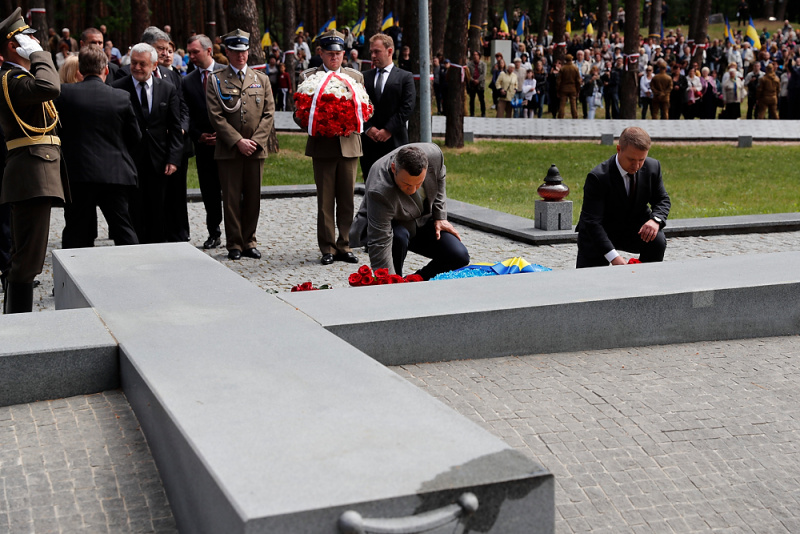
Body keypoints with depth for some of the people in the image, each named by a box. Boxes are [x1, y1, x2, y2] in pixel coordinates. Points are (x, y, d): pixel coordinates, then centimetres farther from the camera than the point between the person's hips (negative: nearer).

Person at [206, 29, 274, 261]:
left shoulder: (261, 79, 12)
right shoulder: (216, 80, 3)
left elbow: (269, 113, 7)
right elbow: (216, 116, -4)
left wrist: (256, 141, -7)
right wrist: (238, 141, -12)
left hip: (256, 149, 2)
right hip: (228, 150, -2)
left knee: (253, 198, 5)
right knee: (231, 198, 0)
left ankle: (249, 242, 15)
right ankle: (234, 244, 8)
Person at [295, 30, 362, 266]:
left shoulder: (356, 77, 11)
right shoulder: (308, 77, 4)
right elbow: (299, 113, 3)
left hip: (349, 145, 2)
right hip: (322, 147, -2)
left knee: (347, 199, 5)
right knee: (325, 200, 1)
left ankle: (344, 246, 14)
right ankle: (328, 248, 8)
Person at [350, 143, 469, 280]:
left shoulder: (434, 154, -26)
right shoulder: (380, 191, -41)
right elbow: (379, 245, -41)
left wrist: (440, 217, -2)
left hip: (423, 221, 5)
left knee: (460, 257, -12)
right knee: (398, 237, -39)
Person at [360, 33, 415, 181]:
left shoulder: (405, 77, 4)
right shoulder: (364, 77, 13)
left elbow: (407, 107, -5)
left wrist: (388, 130, -12)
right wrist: (368, 128, -8)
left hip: (395, 141, -3)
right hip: (369, 142, 3)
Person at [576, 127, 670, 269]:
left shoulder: (653, 167, -11)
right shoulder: (597, 177, -27)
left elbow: (662, 200, 1)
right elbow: (592, 222, -31)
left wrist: (656, 219, -25)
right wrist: (613, 256, -41)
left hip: (634, 229, 3)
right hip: (597, 235, -3)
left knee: (657, 241, -27)